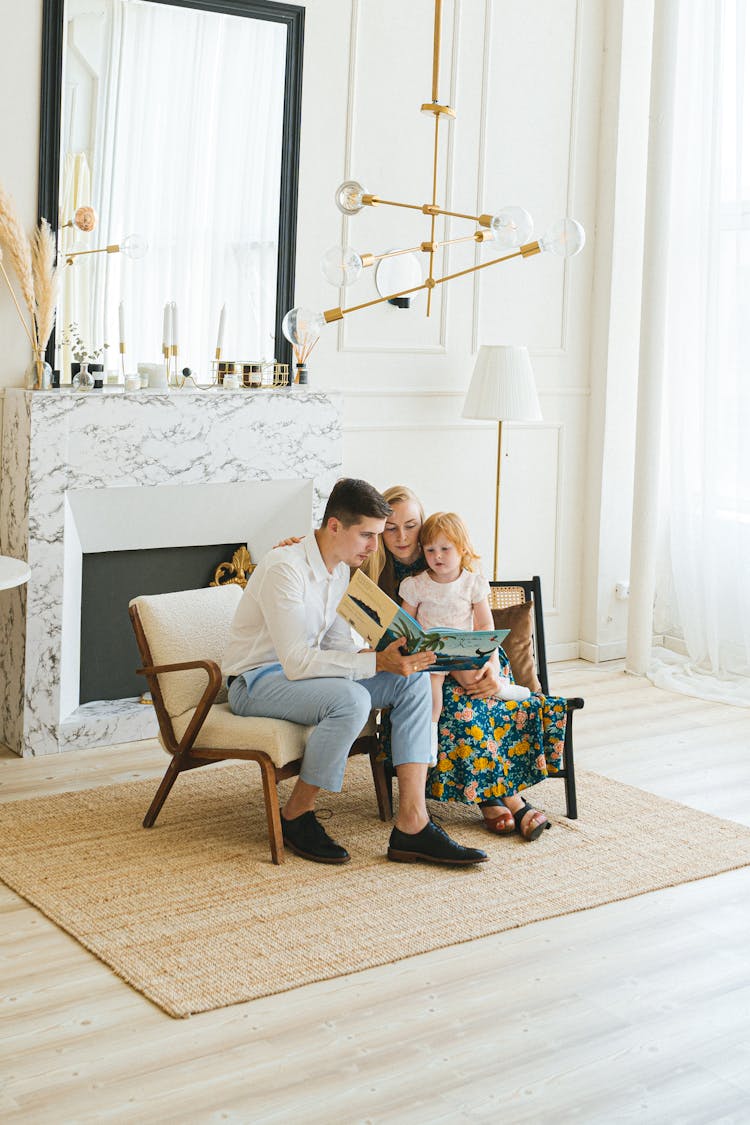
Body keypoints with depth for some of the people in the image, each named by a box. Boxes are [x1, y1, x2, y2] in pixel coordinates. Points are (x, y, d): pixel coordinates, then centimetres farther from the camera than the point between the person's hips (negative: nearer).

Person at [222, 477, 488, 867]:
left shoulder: (340, 569, 7)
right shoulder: (285, 569, -23)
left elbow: (338, 643, 10)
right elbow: (296, 662, -29)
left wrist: (394, 658, -10)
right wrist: (376, 662, -34)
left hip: (300, 670, 9)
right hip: (257, 681, -9)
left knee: (414, 680, -10)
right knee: (350, 699, -36)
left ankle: (412, 823, -17)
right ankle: (296, 816, -14)